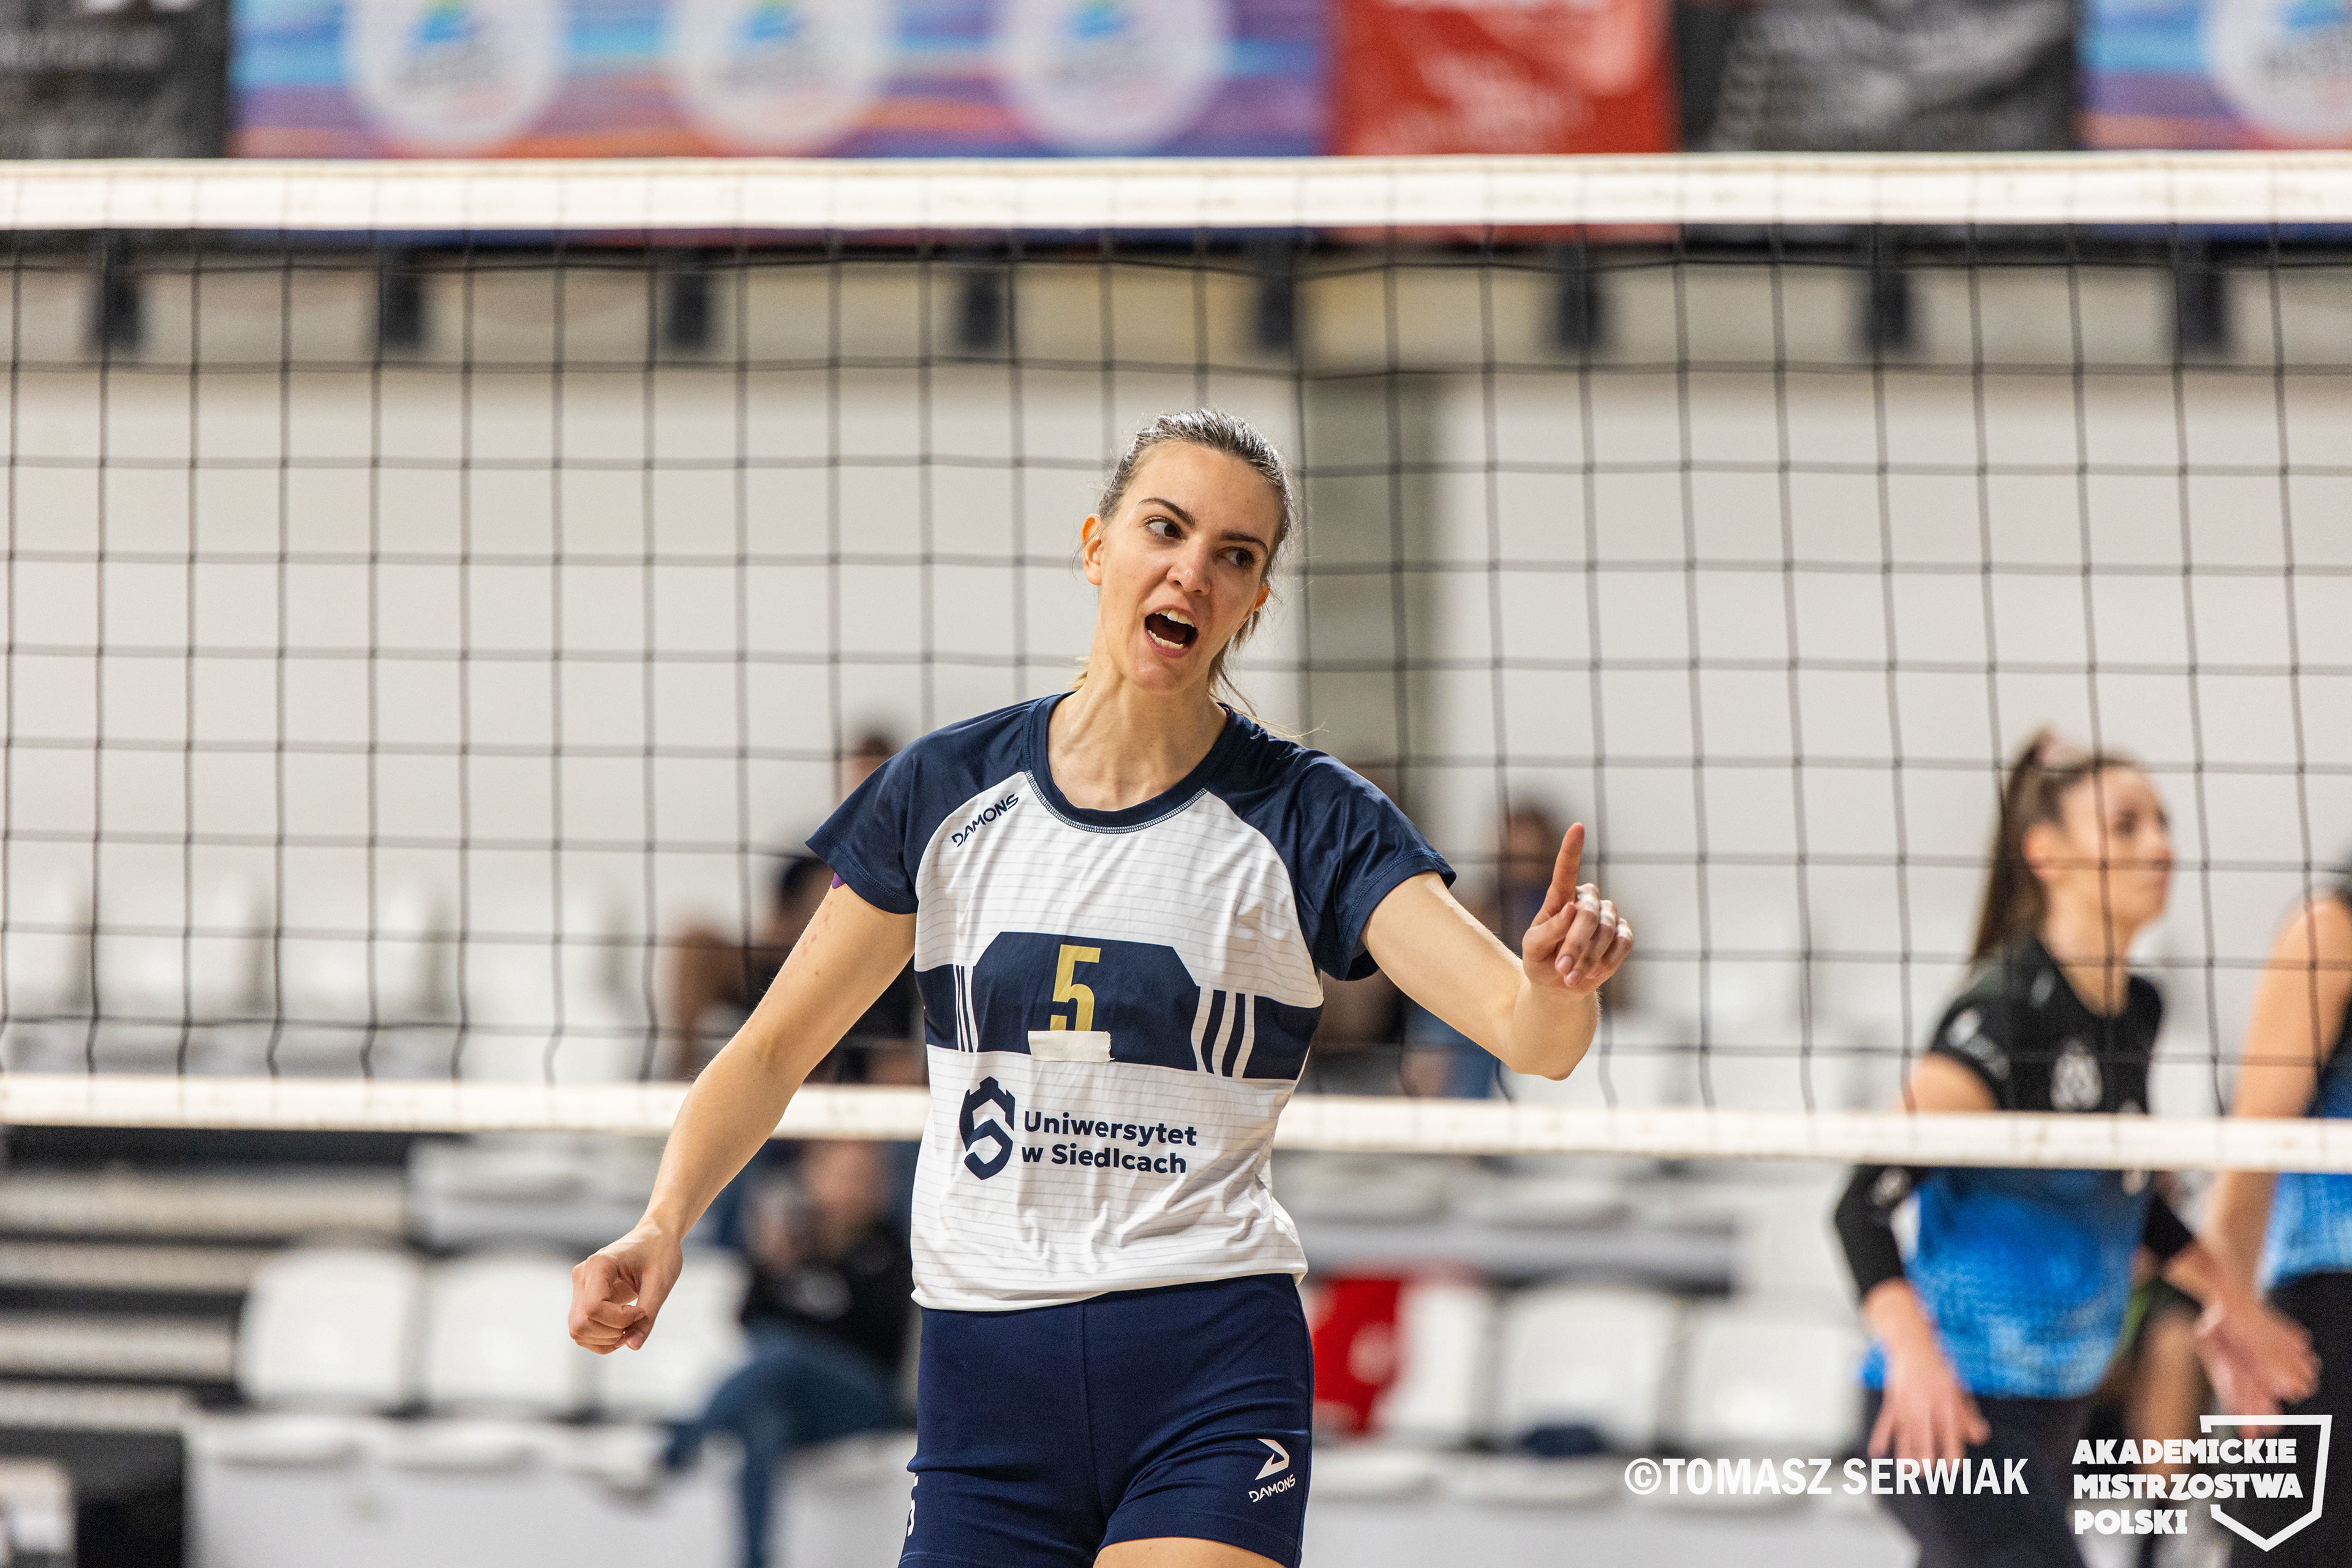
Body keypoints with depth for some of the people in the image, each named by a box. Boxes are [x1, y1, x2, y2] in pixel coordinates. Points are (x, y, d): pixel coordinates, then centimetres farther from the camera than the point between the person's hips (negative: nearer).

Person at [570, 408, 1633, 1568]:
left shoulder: (1304, 819, -3)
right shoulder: (945, 790, 3)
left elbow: (1528, 1033, -14)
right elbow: (772, 1049, 7)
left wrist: (1558, 982, -37)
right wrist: (664, 1224, -10)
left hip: (1214, 1383, -2)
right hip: (981, 1374, 2)